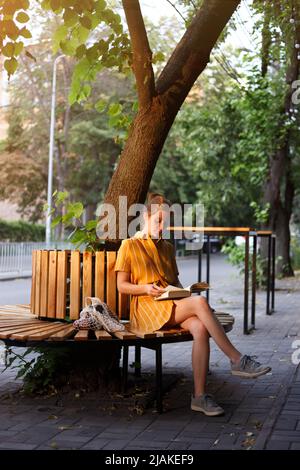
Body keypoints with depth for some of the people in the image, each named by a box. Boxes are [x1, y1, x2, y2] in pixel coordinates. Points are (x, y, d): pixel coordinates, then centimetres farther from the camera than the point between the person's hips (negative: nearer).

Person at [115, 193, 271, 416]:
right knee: (200, 302, -32)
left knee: (200, 328, -31)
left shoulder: (168, 247, 24)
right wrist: (146, 288, -16)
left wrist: (184, 292, 2)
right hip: (147, 307, -5)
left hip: (174, 304, 5)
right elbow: (122, 286, 2)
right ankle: (237, 360, -29)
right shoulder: (129, 246, 7)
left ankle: (200, 395, -31)